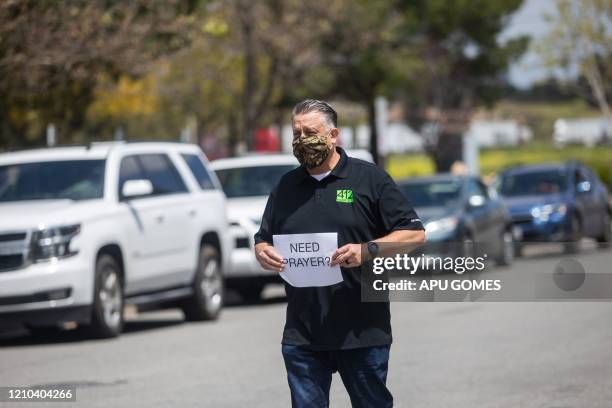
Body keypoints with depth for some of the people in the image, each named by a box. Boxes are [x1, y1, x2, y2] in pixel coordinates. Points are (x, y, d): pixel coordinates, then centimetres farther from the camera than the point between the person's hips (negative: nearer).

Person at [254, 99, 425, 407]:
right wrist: (263, 254, -3)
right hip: (301, 334, 4)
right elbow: (262, 240, 22)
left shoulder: (370, 178, 1)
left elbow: (414, 233, -2)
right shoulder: (286, 186, 16)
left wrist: (367, 250, -17)